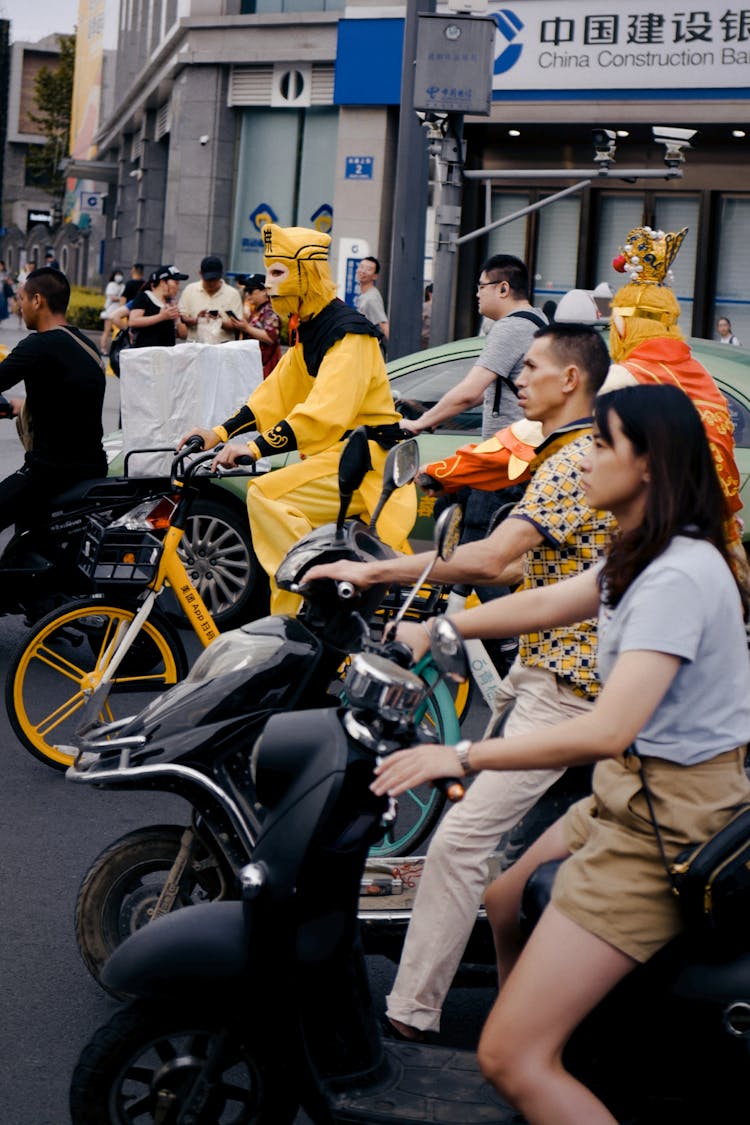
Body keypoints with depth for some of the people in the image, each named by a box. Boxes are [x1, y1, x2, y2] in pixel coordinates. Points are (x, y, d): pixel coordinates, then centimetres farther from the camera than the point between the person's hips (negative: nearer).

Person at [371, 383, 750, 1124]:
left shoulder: (678, 576, -24)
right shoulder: (645, 556, 8)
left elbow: (609, 729, -32)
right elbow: (545, 603, 22)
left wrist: (461, 757, -30)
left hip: (666, 825, -11)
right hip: (631, 793, 11)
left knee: (509, 1059, -15)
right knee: (506, 904, 34)